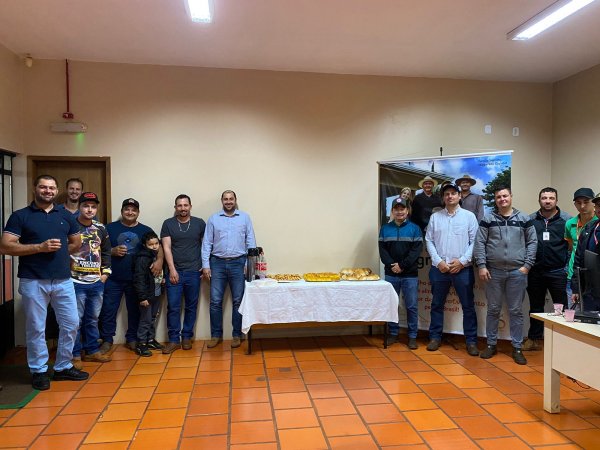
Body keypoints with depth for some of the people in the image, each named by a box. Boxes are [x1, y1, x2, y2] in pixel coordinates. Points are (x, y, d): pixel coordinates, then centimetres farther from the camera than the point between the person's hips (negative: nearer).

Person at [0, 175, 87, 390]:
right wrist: (40, 247, -16)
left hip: (63, 280, 4)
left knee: (71, 324, 7)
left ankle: (63, 367, 24)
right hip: (33, 282, -4)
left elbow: (76, 243, 22)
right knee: (36, 328, 5)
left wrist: (58, 252, 7)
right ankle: (39, 371, 21)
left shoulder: (65, 217, 11)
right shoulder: (20, 216, -1)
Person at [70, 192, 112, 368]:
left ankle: (92, 351, 25)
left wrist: (105, 272, 11)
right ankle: (75, 355, 12)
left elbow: (106, 252, 19)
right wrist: (67, 274, -8)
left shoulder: (101, 229, 10)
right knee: (76, 320, 1)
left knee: (93, 319, 14)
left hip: (97, 282, 5)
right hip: (76, 282, -5)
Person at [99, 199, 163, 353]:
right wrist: (113, 251, -13)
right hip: (113, 279, -1)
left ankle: (132, 339, 22)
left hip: (136, 280, 1)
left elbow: (158, 247, 5)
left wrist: (159, 260, -15)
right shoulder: (110, 228, 6)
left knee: (135, 310, 8)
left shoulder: (146, 230, 8)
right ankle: (107, 340, 17)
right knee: (108, 310, 3)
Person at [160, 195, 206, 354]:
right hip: (174, 272, 0)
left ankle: (186, 337, 20)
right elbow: (167, 248, -1)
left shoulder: (199, 223, 5)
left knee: (191, 306, 7)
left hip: (194, 272, 1)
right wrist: (172, 269, -8)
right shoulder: (168, 224, 4)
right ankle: (174, 340, 8)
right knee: (173, 307, -1)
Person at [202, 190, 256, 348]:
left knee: (238, 301, 4)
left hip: (238, 263, 0)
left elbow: (251, 242, 4)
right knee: (215, 301, 3)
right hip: (218, 263, 1)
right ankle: (216, 335, 15)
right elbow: (207, 243, 5)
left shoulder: (245, 218, 5)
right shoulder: (213, 219, 6)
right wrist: (206, 265, -2)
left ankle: (237, 335, 15)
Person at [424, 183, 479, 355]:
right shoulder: (435, 217, 7)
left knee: (468, 306, 2)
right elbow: (429, 241, 4)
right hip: (439, 268, 2)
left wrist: (462, 261, -11)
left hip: (462, 268, -1)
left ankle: (471, 341, 13)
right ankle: (435, 337, 20)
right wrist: (438, 261, -7)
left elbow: (474, 242, -2)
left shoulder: (469, 216, 2)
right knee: (437, 304, 9)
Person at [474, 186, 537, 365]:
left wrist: (527, 265, -3)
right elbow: (479, 243, 0)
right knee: (493, 309, 7)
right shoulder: (488, 219, 4)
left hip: (517, 272, 0)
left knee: (516, 310, 6)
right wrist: (482, 266, -8)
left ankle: (517, 348, 16)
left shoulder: (524, 219, 6)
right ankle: (491, 344, 19)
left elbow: (532, 242, 6)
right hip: (494, 271, 0)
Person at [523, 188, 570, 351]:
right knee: (535, 307, 12)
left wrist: (568, 266, -7)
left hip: (558, 272, -2)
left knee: (562, 308, 3)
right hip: (535, 272, 3)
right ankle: (534, 339, 24)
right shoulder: (530, 220, 6)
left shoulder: (567, 220, 0)